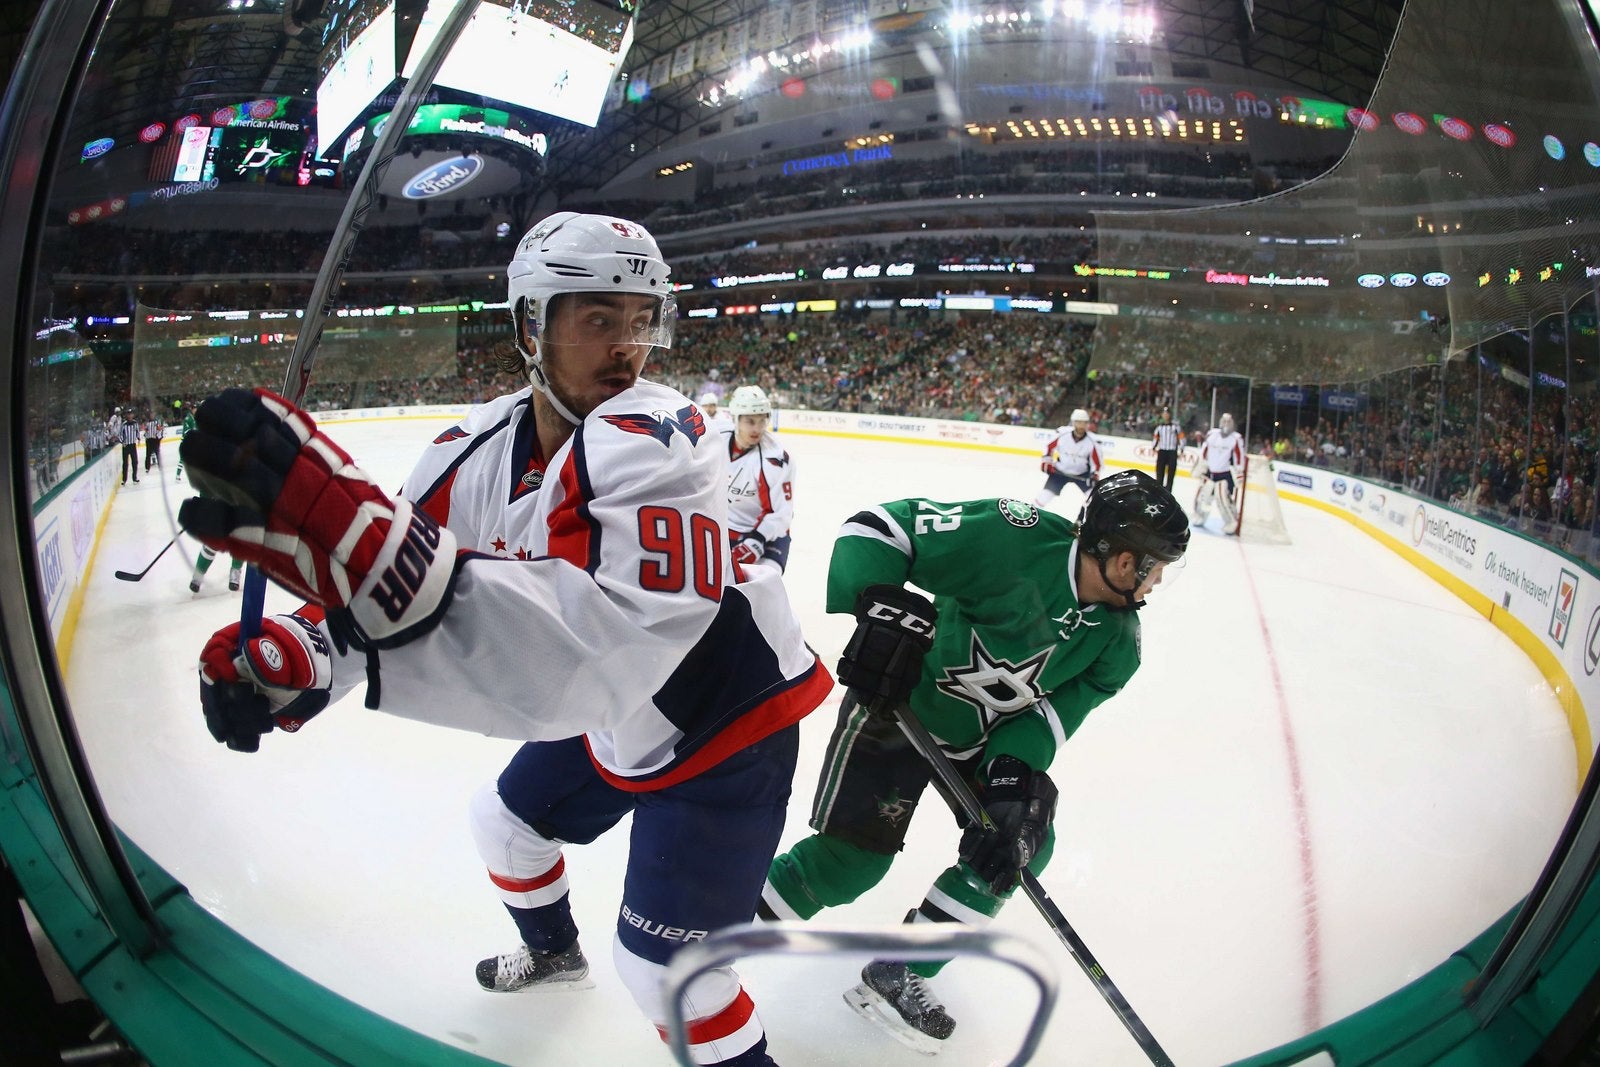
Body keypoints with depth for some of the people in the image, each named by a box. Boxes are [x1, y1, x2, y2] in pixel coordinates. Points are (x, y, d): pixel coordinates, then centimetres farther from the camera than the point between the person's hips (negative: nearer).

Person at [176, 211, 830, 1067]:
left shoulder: (649, 442, -34)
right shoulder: (483, 447, -10)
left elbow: (601, 652, -50)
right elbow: (385, 575, -6)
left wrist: (360, 542, -61)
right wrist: (291, 654, -28)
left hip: (726, 725, -7)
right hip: (613, 724, 8)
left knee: (661, 965, -2)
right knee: (508, 821, 27)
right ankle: (551, 951, 58)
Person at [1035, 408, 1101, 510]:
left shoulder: (1092, 441, -18)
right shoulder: (1062, 434, -20)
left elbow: (1097, 460, -9)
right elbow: (1049, 446, -2)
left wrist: (1095, 475, -23)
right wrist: (1046, 461, -7)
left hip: (1082, 474, 1)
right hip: (1060, 471, -1)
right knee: (1043, 497, -5)